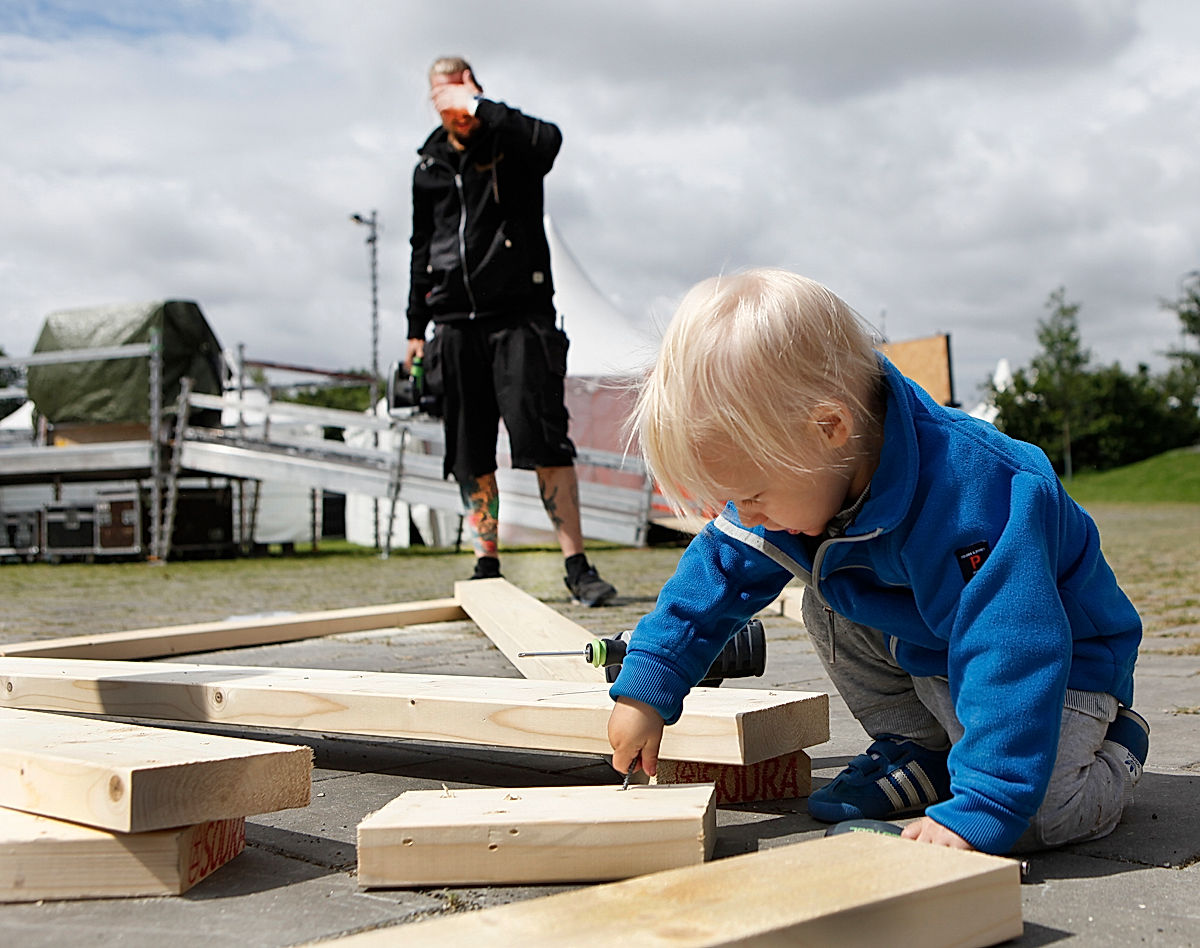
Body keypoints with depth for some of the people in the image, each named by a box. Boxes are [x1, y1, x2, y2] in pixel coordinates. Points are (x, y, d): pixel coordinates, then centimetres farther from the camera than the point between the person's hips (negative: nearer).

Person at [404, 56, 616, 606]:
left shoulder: (512, 146, 1)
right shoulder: (430, 165, 16)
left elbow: (548, 139, -25)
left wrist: (478, 107, -19)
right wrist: (416, 326, 20)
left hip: (519, 316, -5)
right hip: (455, 323, 5)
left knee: (541, 435, -14)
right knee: (470, 452, 4)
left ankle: (576, 565, -11)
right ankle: (487, 566, 13)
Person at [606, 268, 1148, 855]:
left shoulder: (969, 503, -41)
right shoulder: (797, 477, -14)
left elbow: (1010, 660, -42)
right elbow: (718, 573, 0)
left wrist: (979, 811, -46)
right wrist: (648, 686, -1)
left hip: (1061, 668, -7)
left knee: (1037, 814, -27)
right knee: (827, 608, -9)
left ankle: (1112, 746, 7)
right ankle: (919, 750, 6)